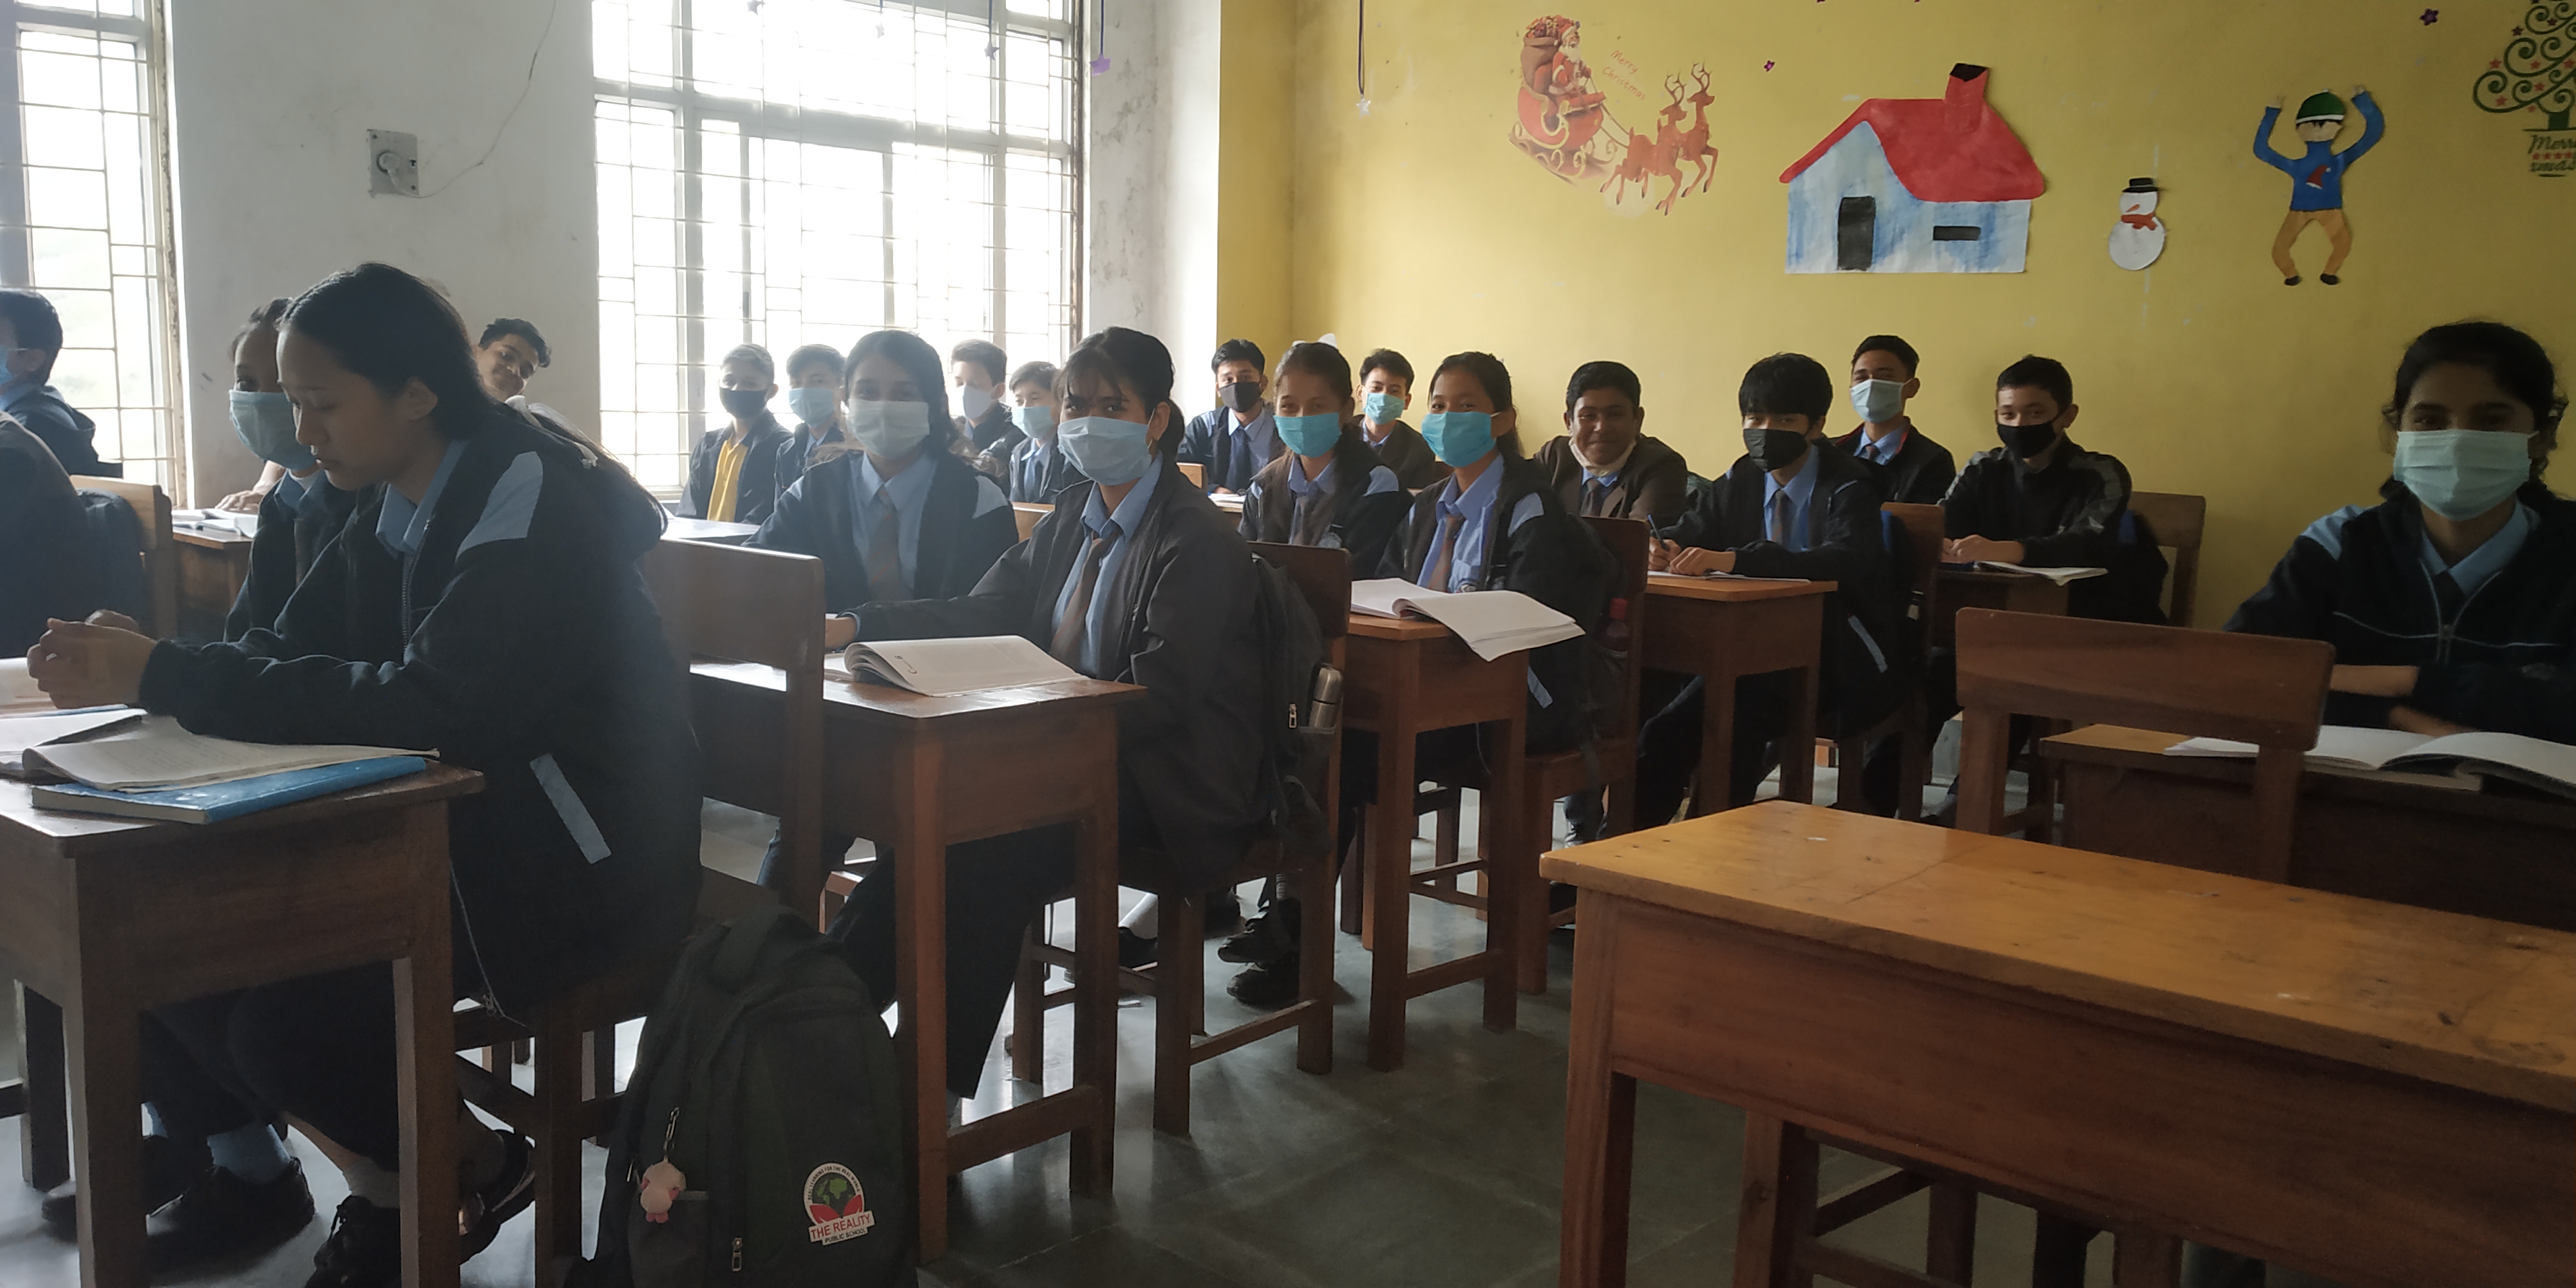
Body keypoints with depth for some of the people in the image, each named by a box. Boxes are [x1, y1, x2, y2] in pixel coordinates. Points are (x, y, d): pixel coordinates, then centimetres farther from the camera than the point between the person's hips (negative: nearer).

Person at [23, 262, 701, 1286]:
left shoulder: (532, 503, -20)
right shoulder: (395, 502, 7)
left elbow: (431, 706, -31)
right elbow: (293, 651, 6)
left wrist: (163, 677, -29)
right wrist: (137, 668, -13)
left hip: (565, 864, -9)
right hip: (437, 823, 9)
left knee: (285, 1015, -22)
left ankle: (477, 1166, 5)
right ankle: (244, 1169, 21)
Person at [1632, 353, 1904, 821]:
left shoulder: (1846, 488, -8)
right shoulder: (1739, 484, 11)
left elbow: (1850, 559, -28)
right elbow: (1687, 534, 7)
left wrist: (1734, 559, -40)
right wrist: (1662, 551, -21)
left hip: (1840, 663, -5)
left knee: (1742, 699, -34)